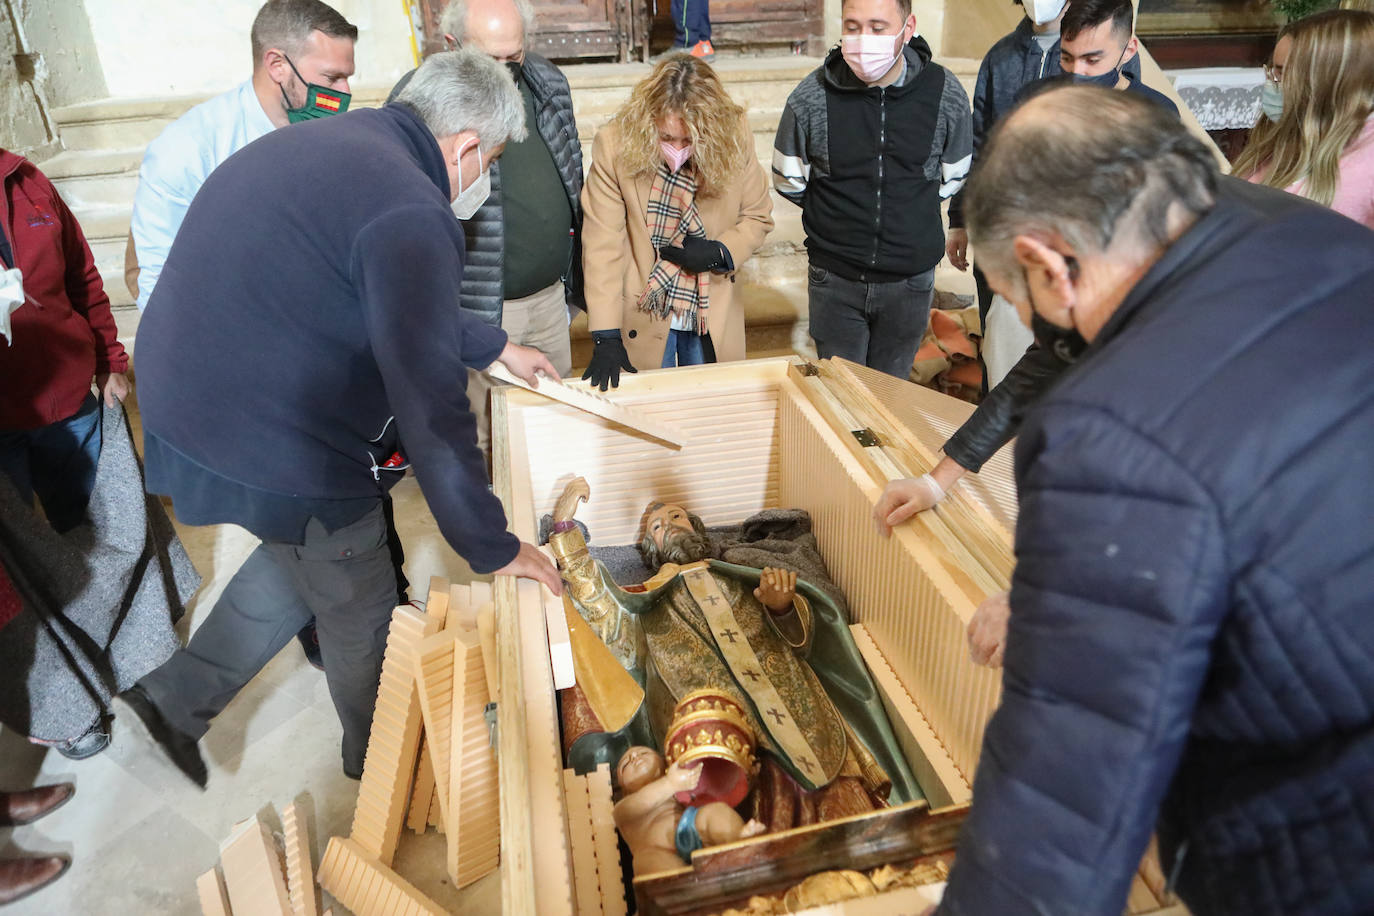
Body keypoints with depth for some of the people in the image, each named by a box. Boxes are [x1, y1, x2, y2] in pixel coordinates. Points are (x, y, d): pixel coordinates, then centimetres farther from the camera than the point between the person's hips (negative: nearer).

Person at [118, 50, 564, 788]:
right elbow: (429, 406, -25)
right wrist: (491, 546, -16)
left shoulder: (338, 141, 7)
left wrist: (493, 348, 28)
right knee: (361, 613, 13)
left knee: (298, 555, 30)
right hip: (272, 444, -9)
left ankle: (178, 697, 39)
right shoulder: (410, 213, -24)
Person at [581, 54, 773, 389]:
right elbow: (602, 245, -16)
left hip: (712, 316, 2)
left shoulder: (734, 139, -13)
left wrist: (719, 252, -18)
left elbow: (757, 217, 3)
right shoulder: (616, 144, -18)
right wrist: (606, 338, -17)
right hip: (643, 315, -2)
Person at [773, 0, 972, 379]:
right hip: (834, 279, -1)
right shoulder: (811, 97, -12)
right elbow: (789, 183, 2)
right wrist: (835, 217, 9)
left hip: (910, 280, 1)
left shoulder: (946, 95, -9)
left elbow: (953, 180, 7)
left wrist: (909, 212, 10)